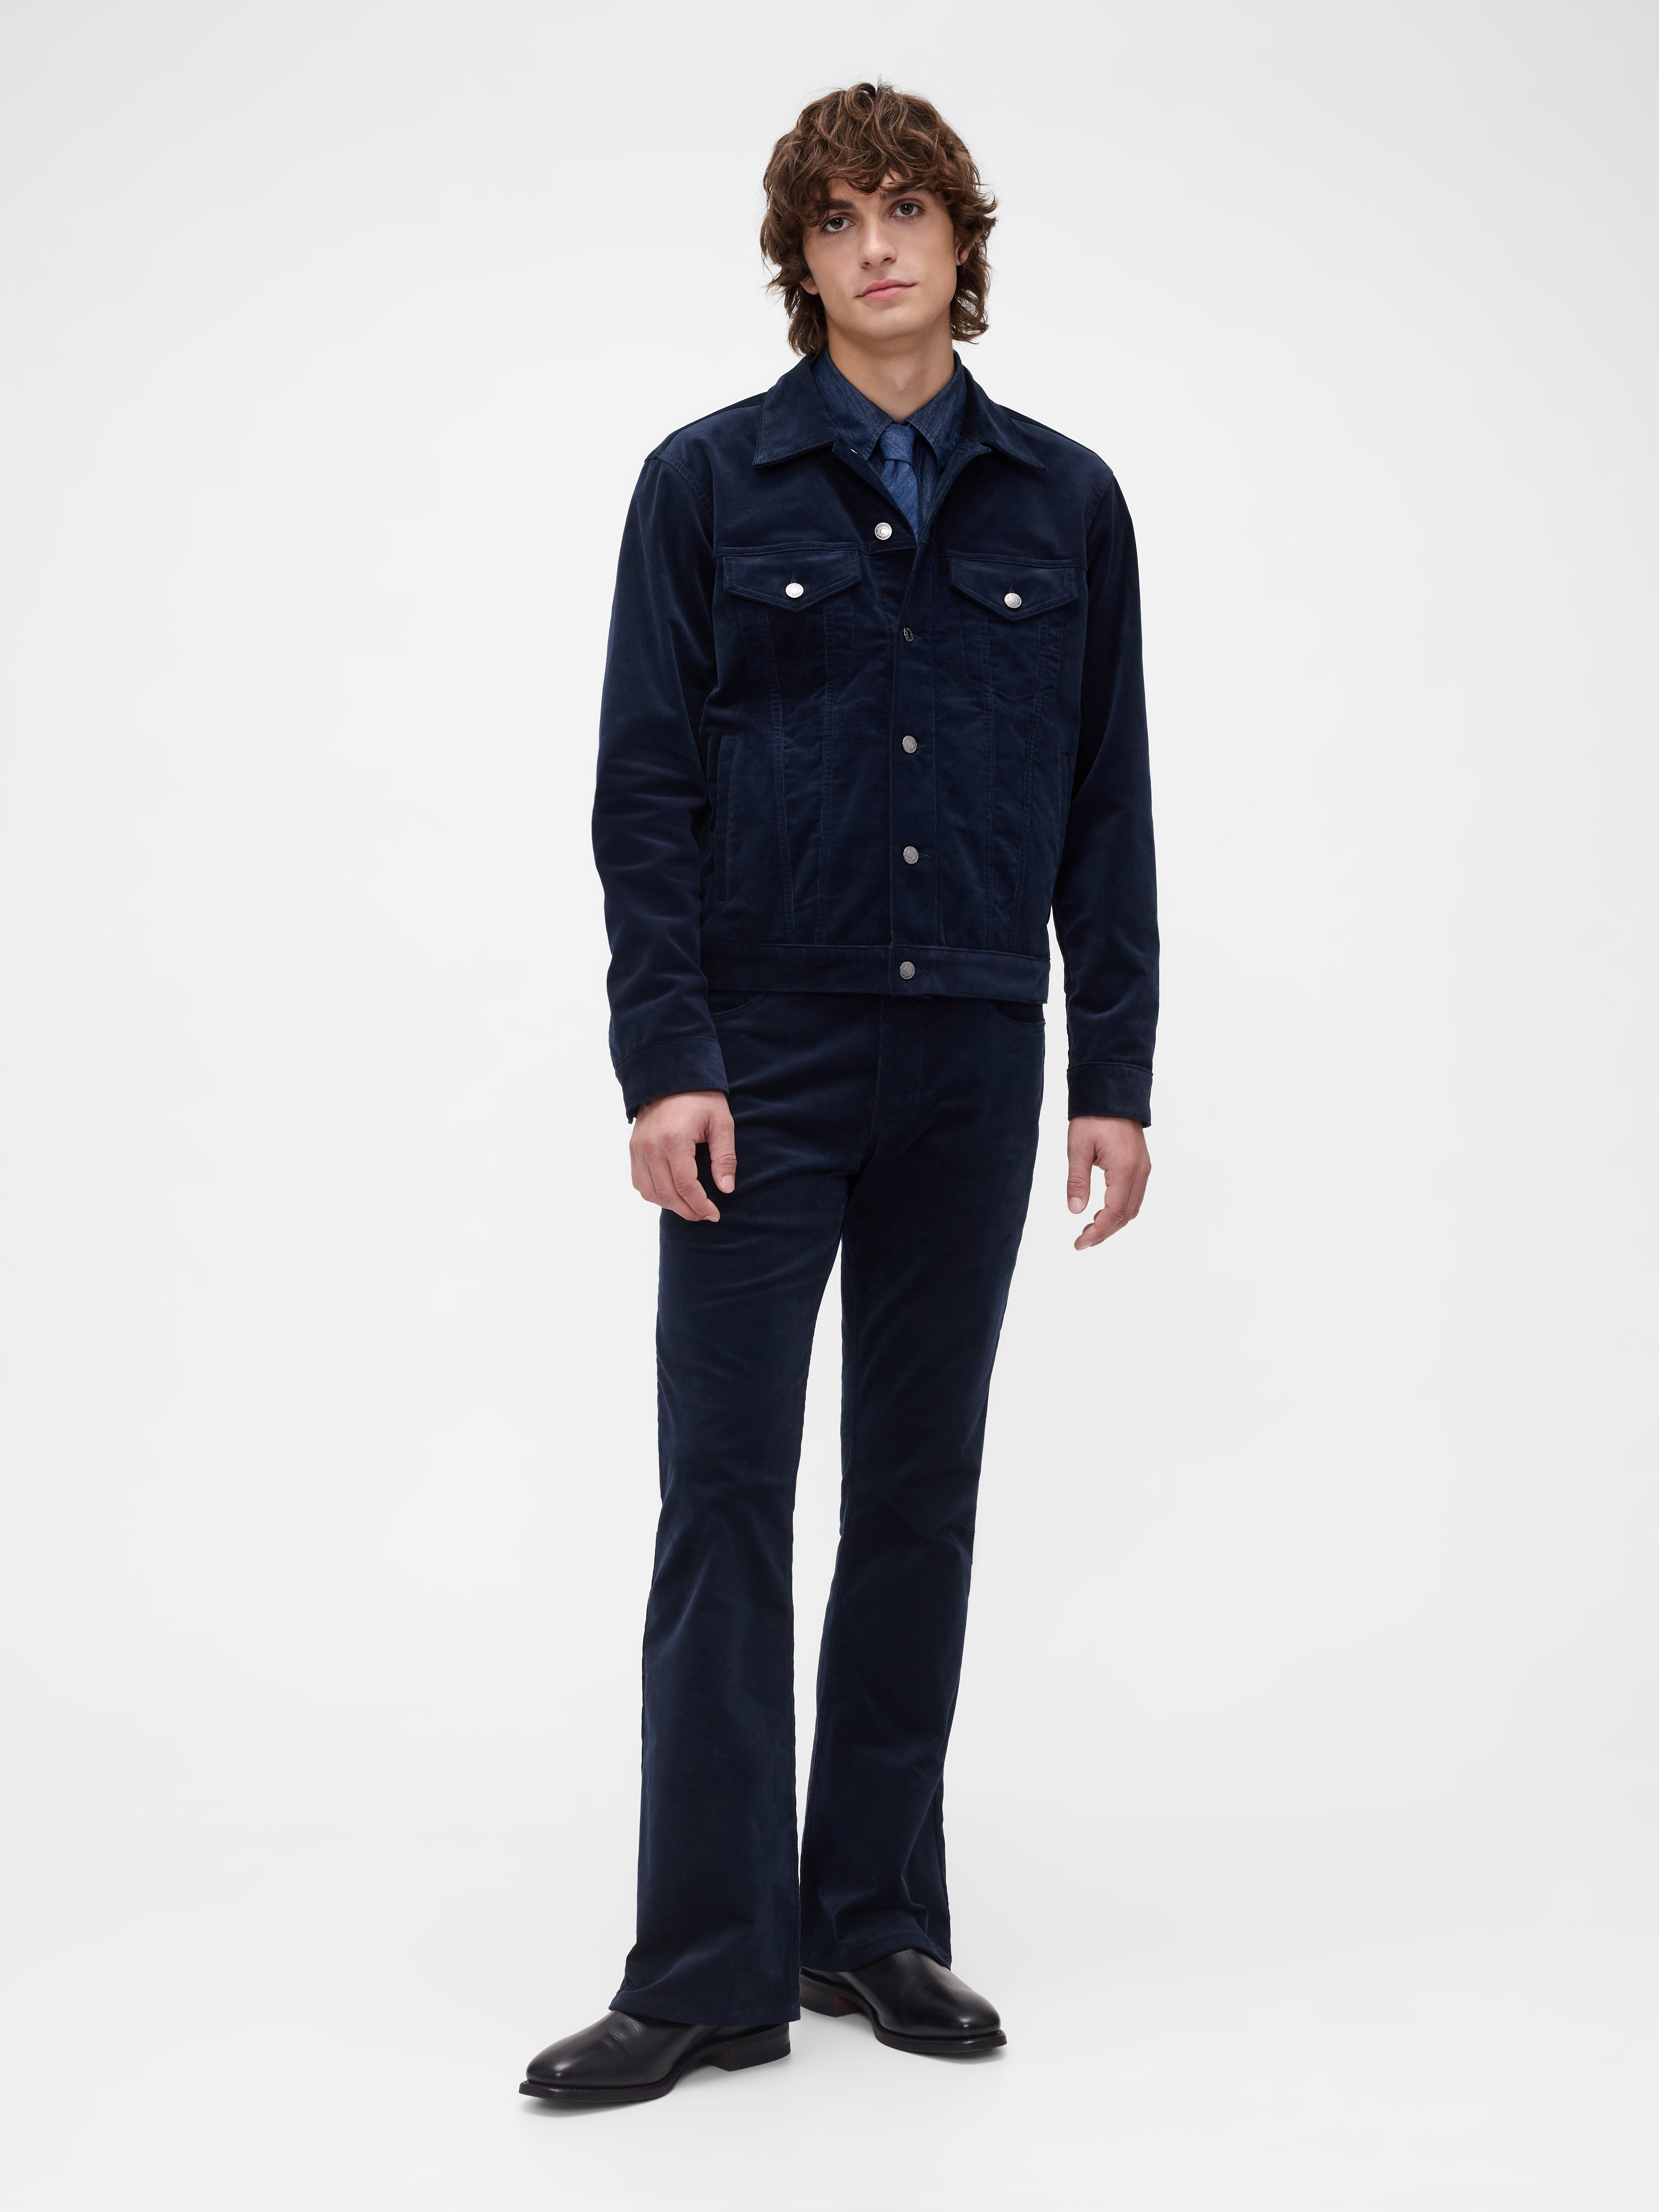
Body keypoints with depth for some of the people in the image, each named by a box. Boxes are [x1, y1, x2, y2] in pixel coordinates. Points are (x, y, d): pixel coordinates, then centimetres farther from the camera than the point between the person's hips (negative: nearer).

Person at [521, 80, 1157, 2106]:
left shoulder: (1064, 504, 7)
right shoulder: (711, 484, 1)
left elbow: (1106, 809, 7)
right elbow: (645, 792, -3)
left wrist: (1116, 1072, 2)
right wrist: (664, 1060, -12)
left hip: (973, 1067, 3)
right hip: (764, 1062, -2)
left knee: (922, 1494, 8)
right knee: (726, 1493, -3)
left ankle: (877, 1922, 20)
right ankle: (712, 1965, 5)